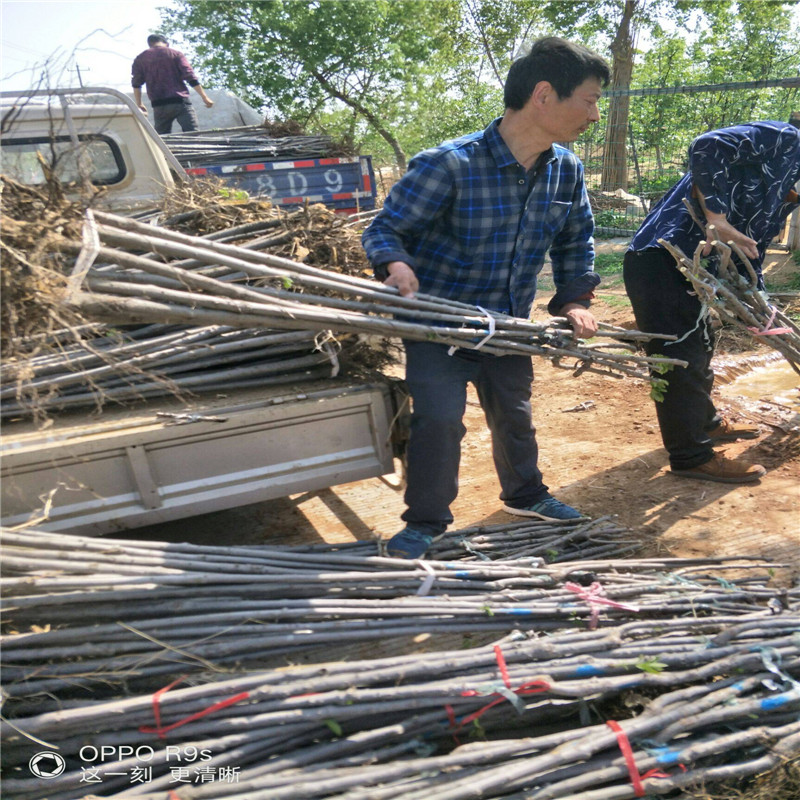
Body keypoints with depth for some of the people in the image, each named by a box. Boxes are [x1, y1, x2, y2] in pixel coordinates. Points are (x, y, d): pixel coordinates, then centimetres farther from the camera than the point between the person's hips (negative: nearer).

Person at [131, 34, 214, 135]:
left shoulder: (140, 59, 13)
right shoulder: (175, 54, 7)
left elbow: (136, 84, 9)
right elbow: (190, 77, -2)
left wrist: (139, 104, 18)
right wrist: (204, 97, 0)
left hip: (158, 105, 3)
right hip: (180, 101, -2)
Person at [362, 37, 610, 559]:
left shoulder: (567, 172, -6)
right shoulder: (449, 165, -25)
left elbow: (576, 242, 10)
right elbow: (385, 229, -18)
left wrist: (575, 300, -2)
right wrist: (396, 264, -39)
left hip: (510, 325, 6)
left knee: (515, 413, 20)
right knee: (440, 418, -16)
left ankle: (524, 493, 46)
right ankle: (426, 521, 7)